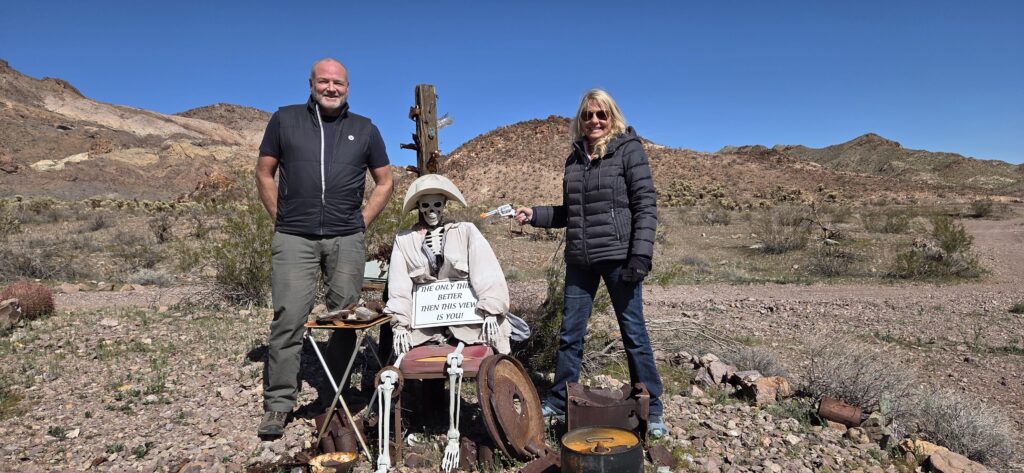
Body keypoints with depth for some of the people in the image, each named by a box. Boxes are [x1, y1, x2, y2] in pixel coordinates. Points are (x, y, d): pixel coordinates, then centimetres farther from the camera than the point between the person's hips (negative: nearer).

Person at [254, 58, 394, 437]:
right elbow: (264, 173, 12)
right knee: (288, 317, -5)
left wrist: (362, 221, 5)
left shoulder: (365, 129, 11)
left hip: (347, 239, 1)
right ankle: (278, 404, 5)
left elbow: (384, 182, 15)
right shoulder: (285, 120, 9)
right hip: (294, 238, -1)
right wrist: (281, 218, 4)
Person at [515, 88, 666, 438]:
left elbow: (645, 206, -9)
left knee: (633, 332, 3)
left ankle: (651, 410, 16)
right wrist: (534, 215, 7)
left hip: (618, 256, -5)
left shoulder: (629, 150, -3)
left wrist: (640, 255, -17)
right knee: (570, 333, 11)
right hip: (579, 259, 5)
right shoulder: (575, 158, 13)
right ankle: (559, 400, 26)